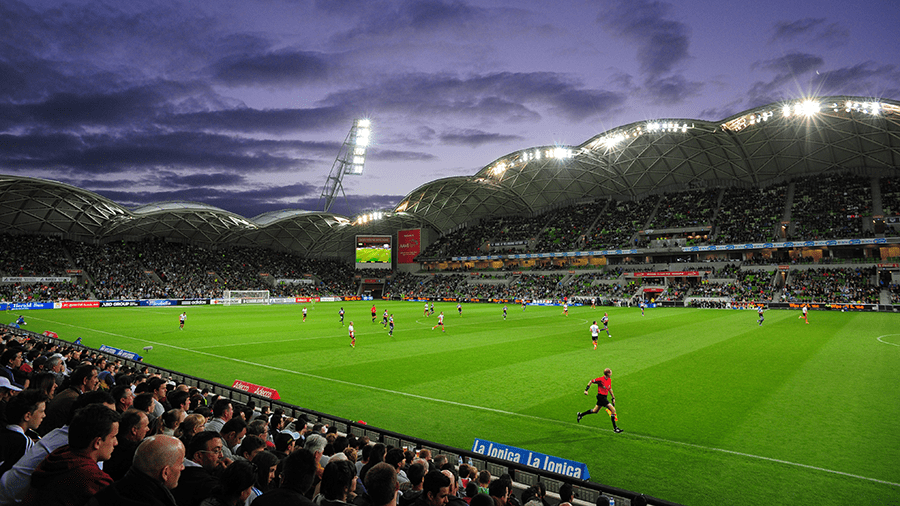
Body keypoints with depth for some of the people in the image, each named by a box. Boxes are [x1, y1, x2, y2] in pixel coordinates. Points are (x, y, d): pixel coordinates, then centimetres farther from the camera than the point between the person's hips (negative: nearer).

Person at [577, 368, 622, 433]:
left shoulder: (609, 380, 4)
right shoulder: (601, 379, -20)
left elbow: (610, 389, 17)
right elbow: (591, 381, -10)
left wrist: (613, 398, 16)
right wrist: (586, 389, -10)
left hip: (604, 397, 9)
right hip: (601, 397, -9)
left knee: (595, 410, 19)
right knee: (613, 410, -14)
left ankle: (580, 415, 34)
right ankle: (615, 428, -7)